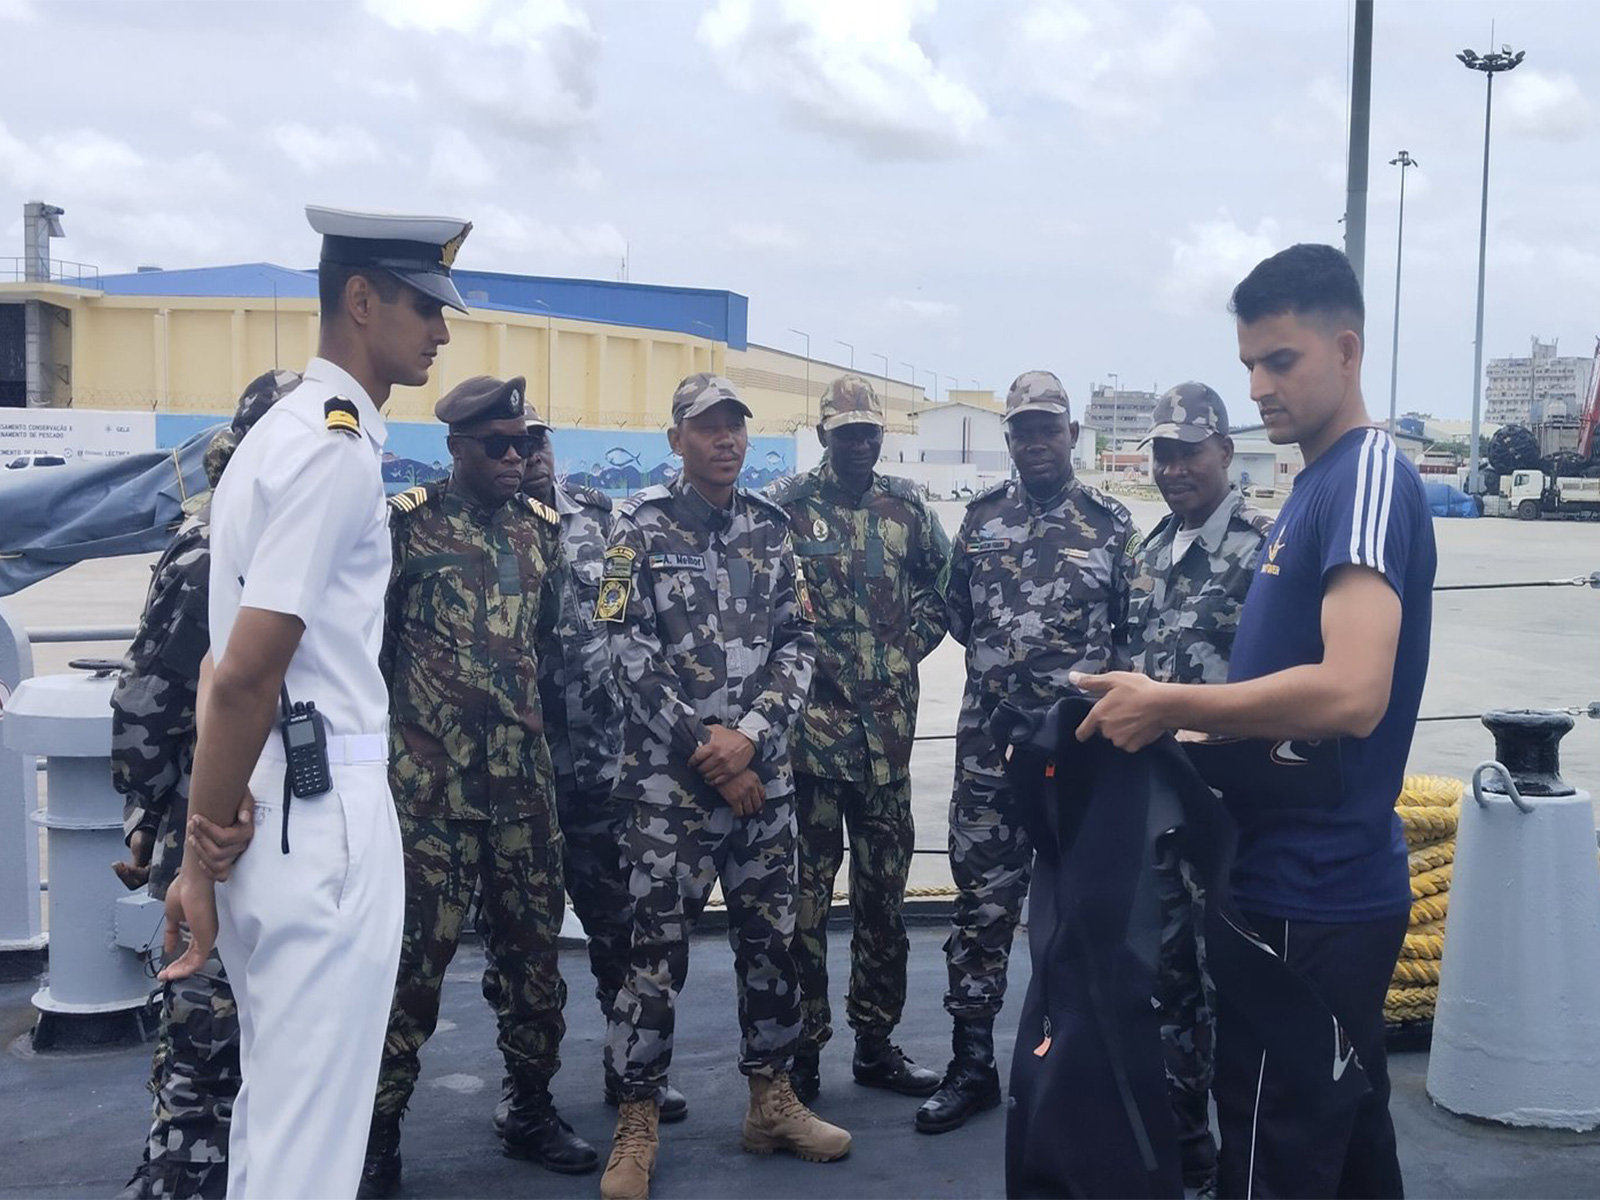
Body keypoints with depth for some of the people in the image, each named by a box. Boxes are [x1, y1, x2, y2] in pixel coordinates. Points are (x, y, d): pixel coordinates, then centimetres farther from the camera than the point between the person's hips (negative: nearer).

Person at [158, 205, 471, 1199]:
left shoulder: (291, 432, 16)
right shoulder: (338, 449, -14)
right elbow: (245, 676, -19)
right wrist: (202, 862, -12)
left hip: (278, 806, 10)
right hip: (320, 811, -10)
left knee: (275, 1105, 21)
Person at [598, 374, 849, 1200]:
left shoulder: (771, 528, 8)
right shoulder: (641, 526, -3)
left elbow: (798, 643, 4)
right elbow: (630, 652, -10)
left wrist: (749, 734, -12)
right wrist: (704, 750, -13)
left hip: (763, 774, 4)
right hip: (667, 778, -4)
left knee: (771, 936, 11)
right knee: (657, 947, 0)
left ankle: (771, 1101, 26)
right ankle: (637, 1125, 12)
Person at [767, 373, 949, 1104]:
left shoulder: (906, 506, 9)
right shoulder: (786, 507, -4)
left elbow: (944, 577, 19)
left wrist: (916, 641, 8)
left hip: (889, 724, 5)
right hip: (811, 720, -4)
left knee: (884, 884, 11)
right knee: (806, 885, 0)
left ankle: (876, 1042, 24)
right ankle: (803, 1046, 11)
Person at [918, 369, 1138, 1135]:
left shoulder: (1112, 525, 1)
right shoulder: (982, 516, 7)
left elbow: (1133, 633, 2)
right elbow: (957, 613, 17)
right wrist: (998, 656, 7)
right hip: (988, 745, 2)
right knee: (981, 904, 6)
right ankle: (972, 1066, 17)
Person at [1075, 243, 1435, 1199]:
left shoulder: (1370, 474, -16)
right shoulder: (1322, 481, 14)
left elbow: (1351, 692, -29)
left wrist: (1169, 707, -21)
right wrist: (1194, 723, 6)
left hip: (1309, 895, -10)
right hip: (1333, 883, 10)